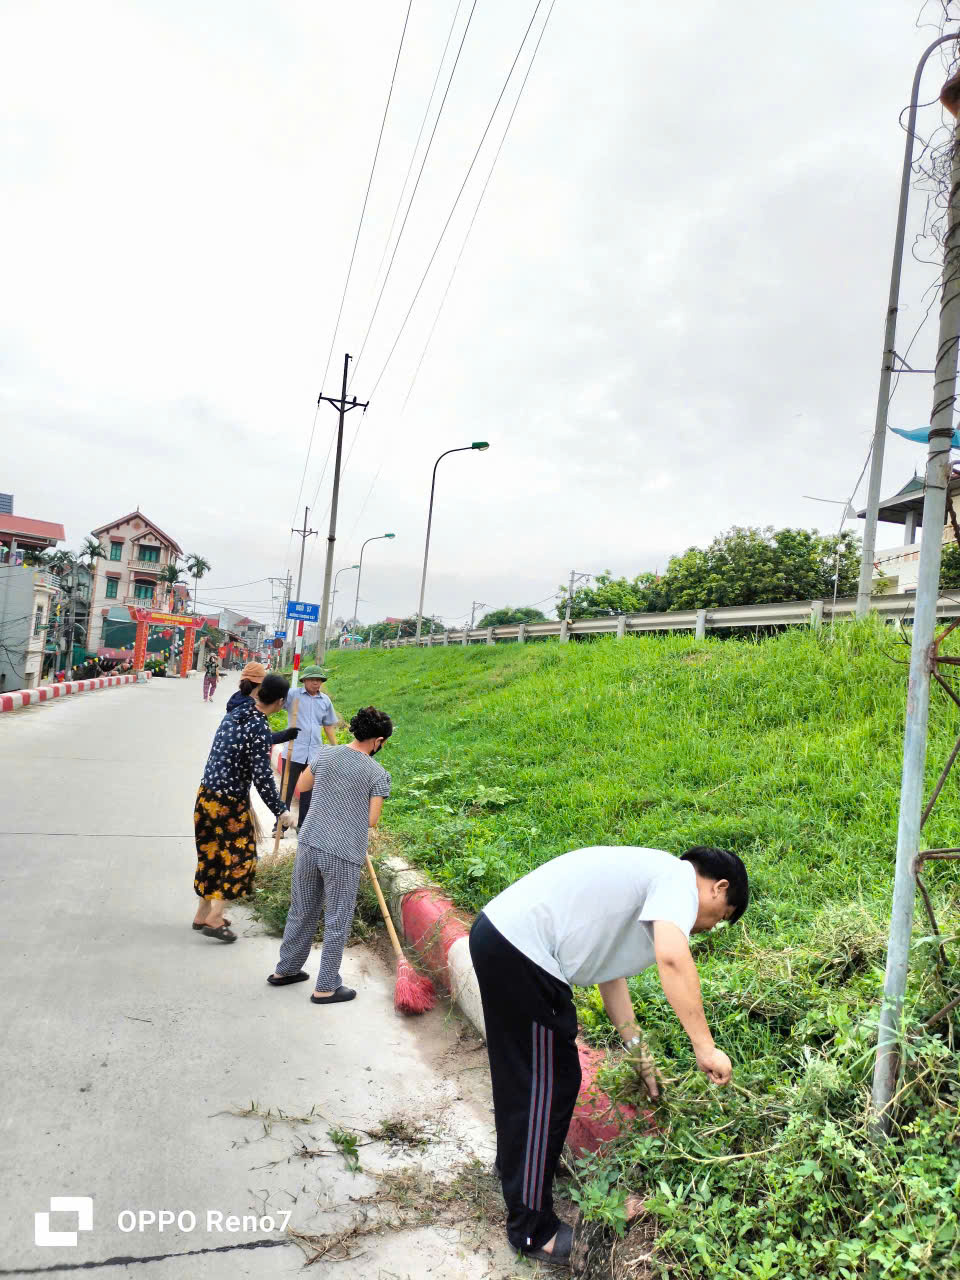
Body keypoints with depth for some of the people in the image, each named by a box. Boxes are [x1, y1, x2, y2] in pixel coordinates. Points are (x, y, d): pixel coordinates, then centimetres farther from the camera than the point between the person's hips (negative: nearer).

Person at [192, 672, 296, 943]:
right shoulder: (260, 729, -20)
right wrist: (280, 811, -12)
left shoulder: (233, 715, 4)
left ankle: (204, 913, 31)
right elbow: (261, 776, -22)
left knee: (211, 855, 19)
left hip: (206, 795, 8)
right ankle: (213, 919, 6)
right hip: (230, 803, -8)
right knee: (239, 858, 5)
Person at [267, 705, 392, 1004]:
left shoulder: (325, 755, 0)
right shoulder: (378, 774, -11)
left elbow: (304, 785, 16)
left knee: (302, 911, 22)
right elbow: (372, 821, -10)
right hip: (344, 855, -5)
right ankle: (326, 987, 19)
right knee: (337, 921, 10)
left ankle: (285, 969, 37)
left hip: (310, 845, 5)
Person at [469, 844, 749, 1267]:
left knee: (521, 1072, 29)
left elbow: (610, 972, 24)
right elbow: (672, 958, -25)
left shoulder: (647, 878, 22)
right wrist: (705, 1047, -17)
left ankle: (515, 1161, 52)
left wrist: (639, 1053, 27)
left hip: (497, 932, 10)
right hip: (521, 951, -10)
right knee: (550, 1084, 5)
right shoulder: (680, 877, -5)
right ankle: (533, 1231, 20)